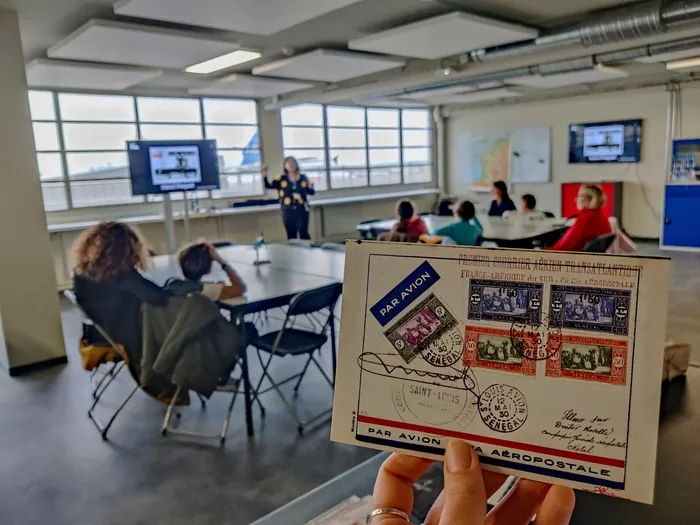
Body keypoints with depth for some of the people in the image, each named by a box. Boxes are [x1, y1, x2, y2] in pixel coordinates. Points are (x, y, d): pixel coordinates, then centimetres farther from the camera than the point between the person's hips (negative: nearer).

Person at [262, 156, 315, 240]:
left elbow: (311, 192, 8)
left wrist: (310, 187, -13)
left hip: (302, 210, 0)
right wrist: (264, 175, -20)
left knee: (303, 234, -5)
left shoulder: (303, 178, 5)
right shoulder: (281, 179, 2)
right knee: (291, 235, 7)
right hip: (288, 211, 1)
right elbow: (268, 186, -7)